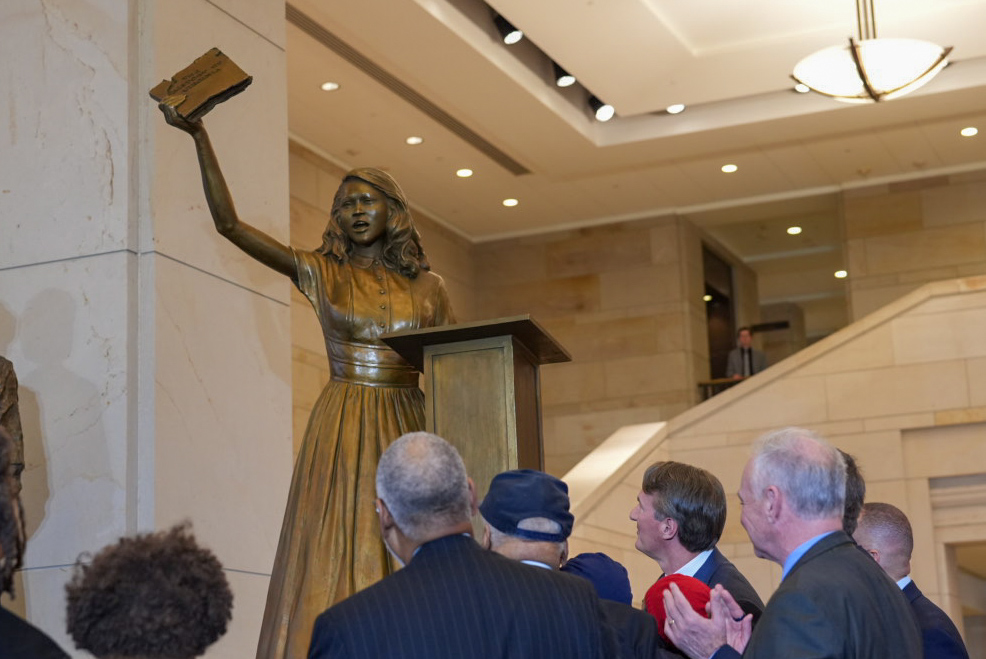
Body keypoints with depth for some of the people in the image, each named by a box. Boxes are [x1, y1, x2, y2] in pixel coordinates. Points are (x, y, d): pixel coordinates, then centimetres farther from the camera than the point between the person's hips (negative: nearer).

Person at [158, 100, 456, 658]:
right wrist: (199, 136, -5)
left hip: (406, 429, 2)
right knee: (335, 559, -6)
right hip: (343, 429, -2)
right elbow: (230, 223, 0)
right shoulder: (322, 274, 5)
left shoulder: (428, 287, 10)